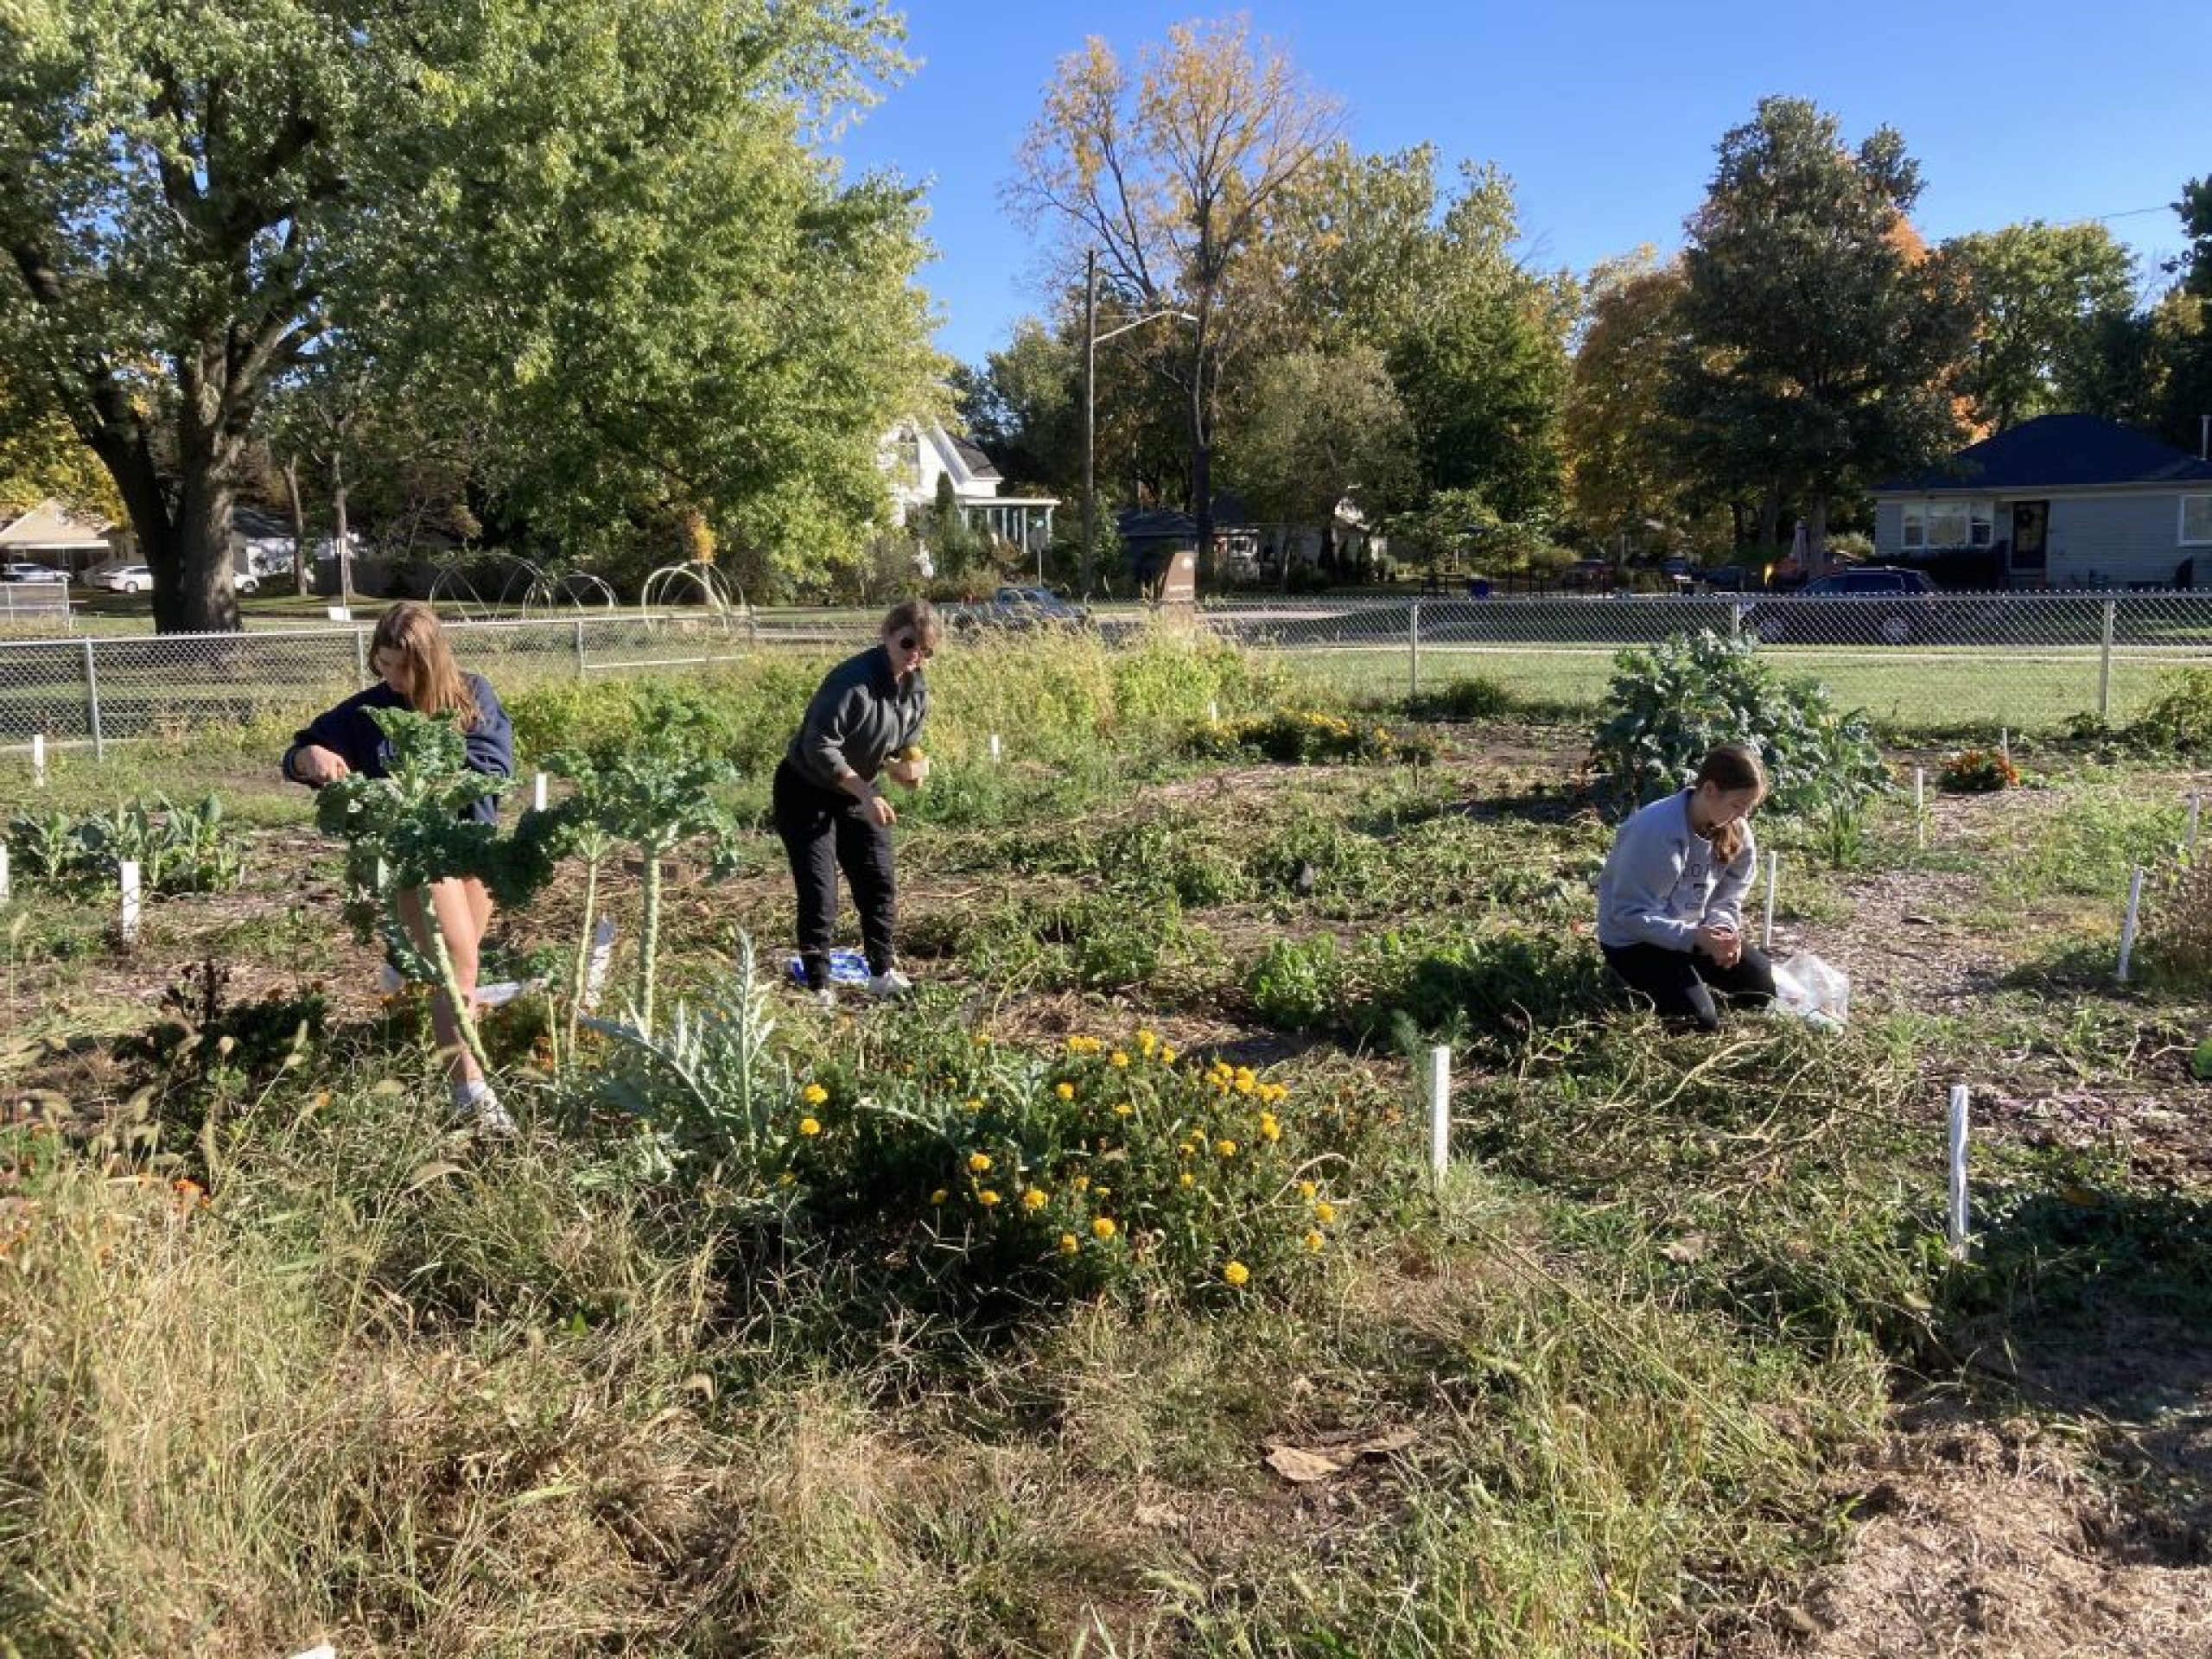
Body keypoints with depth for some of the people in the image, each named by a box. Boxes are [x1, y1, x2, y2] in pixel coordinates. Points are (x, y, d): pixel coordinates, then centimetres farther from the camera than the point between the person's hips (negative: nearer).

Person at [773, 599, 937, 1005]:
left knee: (880, 886, 10)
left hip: (857, 795, 8)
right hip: (806, 793, -7)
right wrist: (867, 793, -31)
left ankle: (883, 972, 25)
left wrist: (907, 768, -15)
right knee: (819, 895, -7)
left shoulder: (918, 692, -4)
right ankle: (819, 987, 5)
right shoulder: (854, 681, -29)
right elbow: (819, 746, -30)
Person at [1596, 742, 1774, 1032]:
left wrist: (1723, 929, -22)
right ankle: (1635, 979, 8)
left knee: (1763, 988, 2)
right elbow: (1631, 913, -28)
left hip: (1693, 929, 7)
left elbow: (1727, 899, 0)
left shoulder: (1737, 831, -9)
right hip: (1633, 938, -7)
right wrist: (1692, 936, -35)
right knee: (1700, 1020, -17)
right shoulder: (1655, 831, -31)